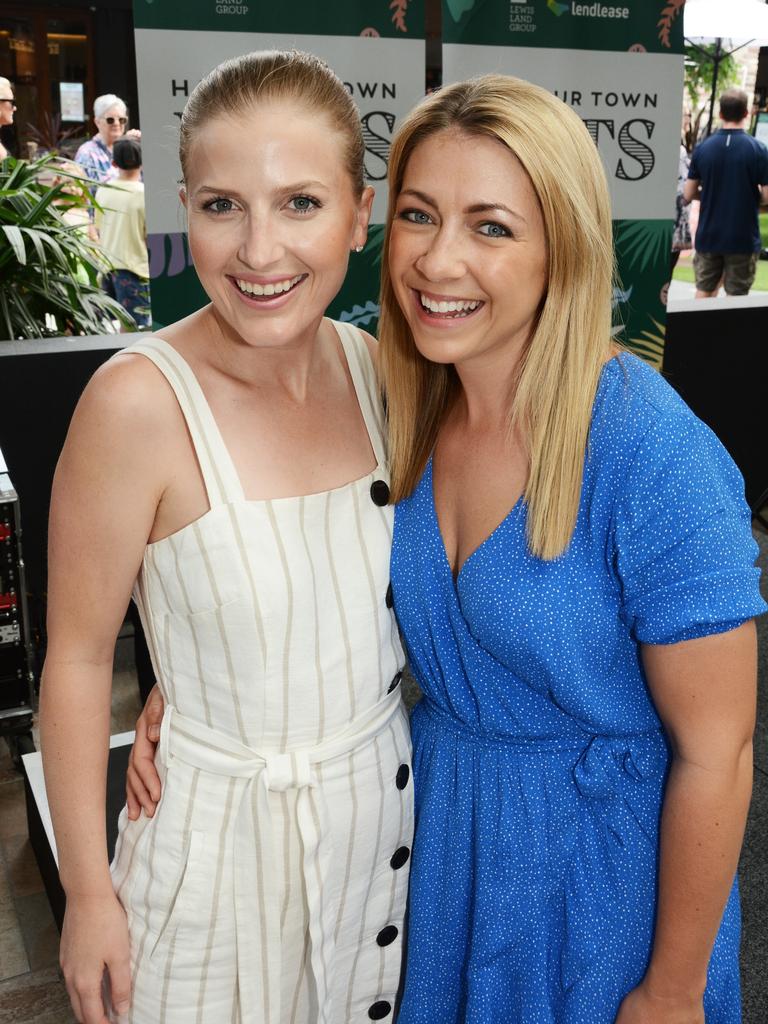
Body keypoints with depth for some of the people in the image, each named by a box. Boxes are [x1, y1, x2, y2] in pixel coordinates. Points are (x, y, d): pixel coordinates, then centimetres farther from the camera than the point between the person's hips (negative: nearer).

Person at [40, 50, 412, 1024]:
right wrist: (87, 893, -9)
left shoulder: (374, 367, -6)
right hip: (223, 828, -5)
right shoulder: (140, 401, -23)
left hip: (383, 796, 5)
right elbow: (77, 659, -15)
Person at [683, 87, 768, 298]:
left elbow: (688, 195, 2)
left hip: (707, 237, 3)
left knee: (703, 292, 12)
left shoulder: (702, 148, -2)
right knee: (736, 296, 5)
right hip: (743, 239, -3)